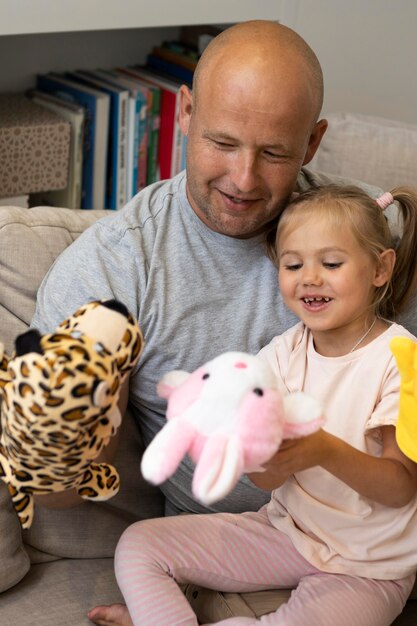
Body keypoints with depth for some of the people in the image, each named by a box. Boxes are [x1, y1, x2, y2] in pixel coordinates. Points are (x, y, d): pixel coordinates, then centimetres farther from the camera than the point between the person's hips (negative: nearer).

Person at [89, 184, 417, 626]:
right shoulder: (281, 355, -1)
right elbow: (268, 480, -7)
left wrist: (326, 450, -34)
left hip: (367, 566, -4)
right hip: (286, 530, 5)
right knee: (138, 544, -5)